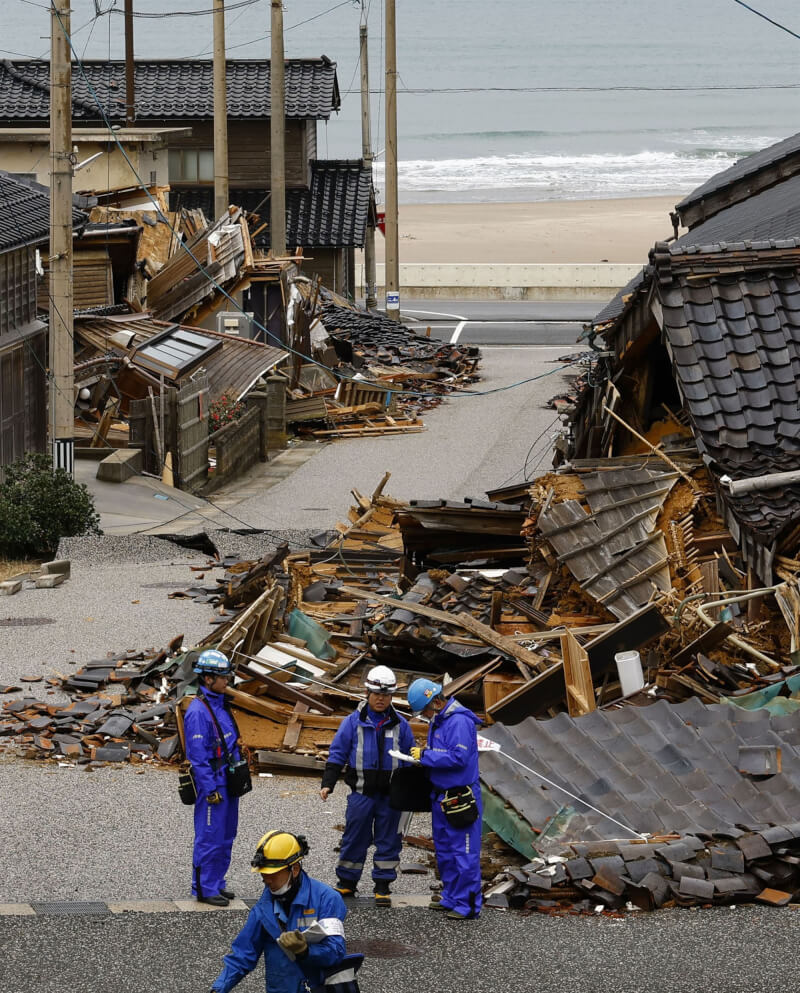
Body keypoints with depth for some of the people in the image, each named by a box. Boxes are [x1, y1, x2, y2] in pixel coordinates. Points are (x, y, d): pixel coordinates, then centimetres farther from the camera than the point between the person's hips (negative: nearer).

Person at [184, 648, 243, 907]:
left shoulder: (220, 703, 10)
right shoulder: (198, 711, -18)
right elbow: (198, 755, -19)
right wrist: (211, 790, -19)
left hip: (228, 779, 9)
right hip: (212, 781, -9)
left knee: (226, 835, 15)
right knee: (210, 838, -2)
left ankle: (217, 883, 25)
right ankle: (204, 888, 6)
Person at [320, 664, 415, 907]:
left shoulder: (400, 725, 6)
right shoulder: (354, 722, 1)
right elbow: (337, 754, 2)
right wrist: (328, 784, -6)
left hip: (391, 793, 1)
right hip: (362, 791, -1)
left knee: (388, 839, 5)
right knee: (355, 838, 3)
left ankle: (383, 886, 12)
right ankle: (346, 883, 15)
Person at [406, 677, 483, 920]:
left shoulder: (460, 721, -19)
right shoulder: (437, 720, 12)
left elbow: (459, 757, -25)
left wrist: (426, 755, -17)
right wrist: (423, 755, 3)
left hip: (460, 797, -10)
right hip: (440, 796, 10)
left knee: (464, 853, -4)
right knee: (444, 851, 17)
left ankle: (467, 905, 0)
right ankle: (451, 898, 28)